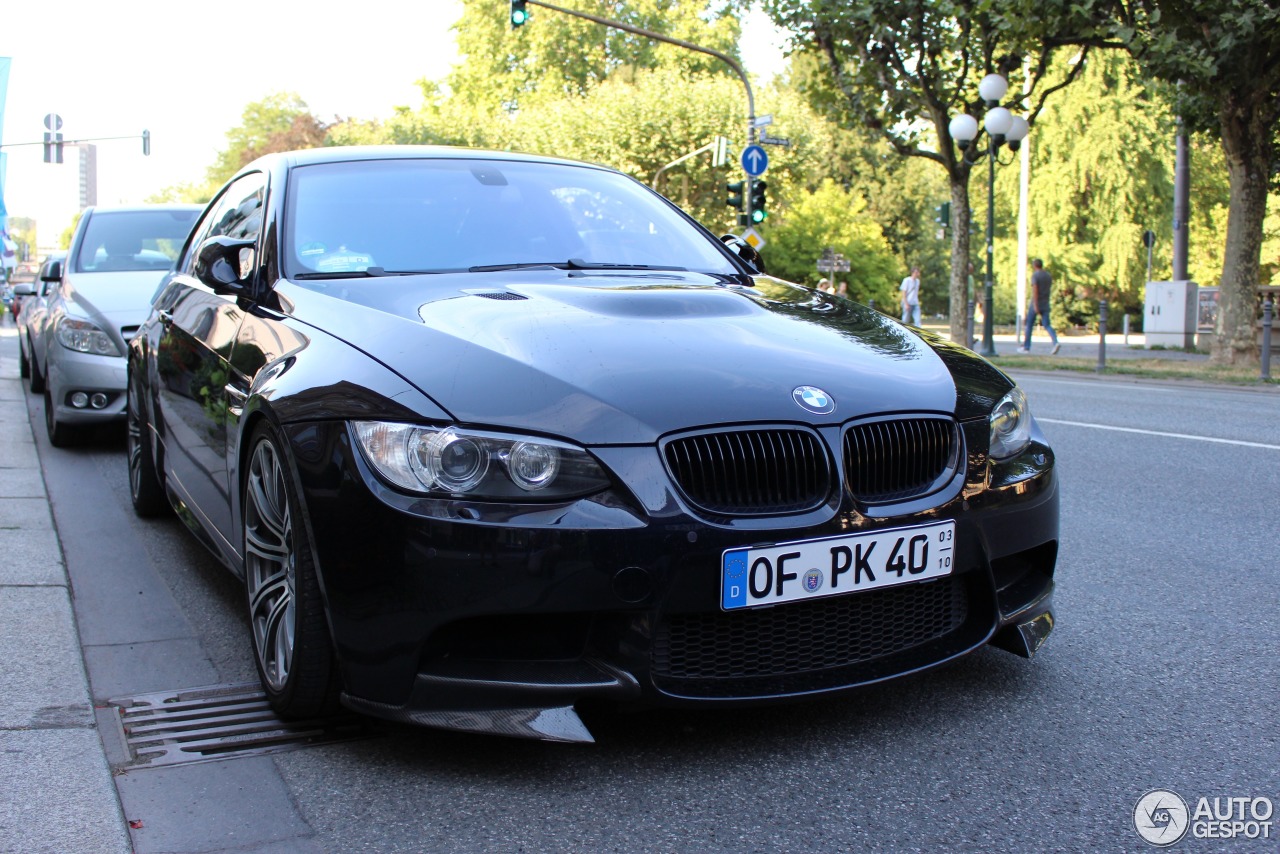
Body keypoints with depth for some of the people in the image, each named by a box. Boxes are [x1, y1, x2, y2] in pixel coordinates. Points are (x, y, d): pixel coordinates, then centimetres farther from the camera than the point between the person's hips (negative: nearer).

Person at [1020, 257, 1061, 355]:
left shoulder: (1035, 275, -9)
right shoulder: (1048, 275, 12)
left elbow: (1035, 290, -18)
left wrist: (1035, 305, -22)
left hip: (1036, 304, -5)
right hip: (1045, 304, 5)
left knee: (1029, 325, 8)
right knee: (1047, 325, -1)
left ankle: (1026, 347, 14)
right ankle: (1056, 342, -23)